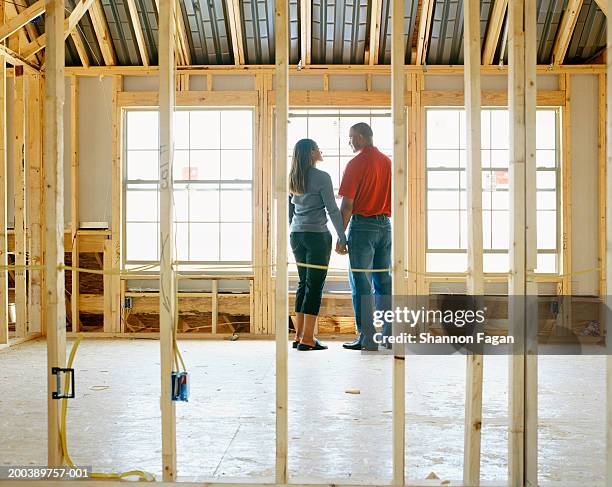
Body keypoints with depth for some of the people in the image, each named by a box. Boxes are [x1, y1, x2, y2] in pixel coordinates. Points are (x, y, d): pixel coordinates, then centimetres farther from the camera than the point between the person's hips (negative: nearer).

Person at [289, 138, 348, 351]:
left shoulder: (293, 178, 11)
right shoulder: (321, 177, -10)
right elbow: (333, 210, -10)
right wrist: (342, 237, -5)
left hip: (296, 235, 7)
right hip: (317, 235, -7)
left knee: (303, 282, 13)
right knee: (315, 285, -3)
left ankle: (298, 336, 13)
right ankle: (307, 339, -4)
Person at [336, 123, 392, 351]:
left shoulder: (356, 163, -9)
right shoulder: (387, 161, 11)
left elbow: (347, 205, -12)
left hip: (362, 225, -6)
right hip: (385, 225, 7)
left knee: (361, 283, -2)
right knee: (384, 281, 11)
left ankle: (367, 337, -2)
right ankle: (389, 335, 14)